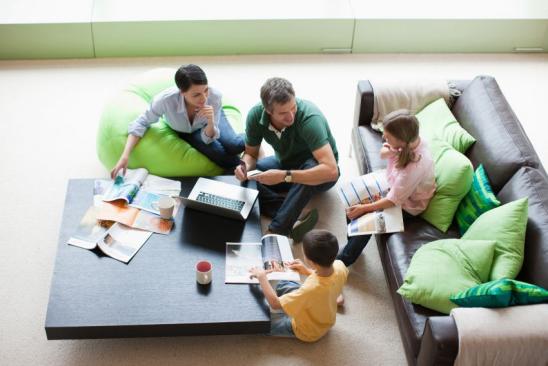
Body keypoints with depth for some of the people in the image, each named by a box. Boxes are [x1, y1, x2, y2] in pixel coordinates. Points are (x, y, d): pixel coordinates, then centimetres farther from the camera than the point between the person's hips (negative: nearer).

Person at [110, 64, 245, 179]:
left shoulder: (214, 96, -39)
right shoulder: (166, 99, -42)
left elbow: (208, 138, -26)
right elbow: (141, 123, -25)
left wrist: (210, 122, -48)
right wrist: (125, 156, -35)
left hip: (210, 120, 1)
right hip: (185, 130, -1)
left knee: (234, 146, -23)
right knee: (220, 154, -24)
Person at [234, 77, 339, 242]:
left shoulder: (309, 118, -34)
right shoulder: (256, 115, -20)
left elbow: (331, 171, -42)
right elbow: (251, 153, -3)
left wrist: (284, 176, -46)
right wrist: (244, 166, -28)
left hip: (314, 168, -5)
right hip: (285, 162, 5)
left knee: (310, 168, -39)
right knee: (243, 177, -18)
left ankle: (276, 231, -35)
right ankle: (294, 218, -29)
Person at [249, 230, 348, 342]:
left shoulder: (311, 289, -45)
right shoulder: (339, 266, -26)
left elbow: (275, 303, -32)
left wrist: (261, 276, -21)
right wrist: (308, 271, -5)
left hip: (308, 332, -6)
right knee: (283, 285, 16)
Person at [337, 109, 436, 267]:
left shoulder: (414, 166, -39)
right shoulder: (411, 139, -20)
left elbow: (393, 200, -27)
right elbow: (383, 153, 0)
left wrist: (363, 208, -21)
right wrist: (389, 150, -24)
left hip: (407, 204, -8)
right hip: (393, 184, 8)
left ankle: (344, 260, 5)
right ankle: (352, 241, 13)